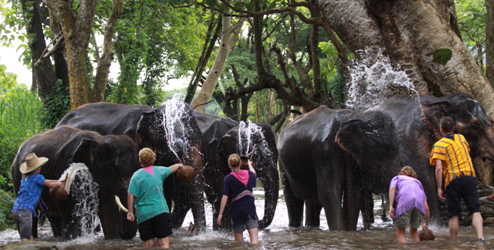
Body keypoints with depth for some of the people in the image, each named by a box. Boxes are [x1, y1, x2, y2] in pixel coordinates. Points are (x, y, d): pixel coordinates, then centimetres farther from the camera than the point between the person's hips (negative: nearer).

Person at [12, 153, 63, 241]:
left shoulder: (25, 177, 18)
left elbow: (44, 181, 34)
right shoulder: (37, 177, -5)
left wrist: (57, 181, 40)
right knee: (25, 240, -17)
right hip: (25, 211, -9)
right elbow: (51, 185, 10)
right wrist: (58, 183, 31)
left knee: (31, 239, 13)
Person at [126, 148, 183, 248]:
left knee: (148, 245, 4)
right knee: (164, 243, -5)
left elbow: (130, 195, -9)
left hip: (144, 214, 0)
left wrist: (130, 212, -1)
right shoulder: (159, 171, 6)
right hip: (161, 211, 0)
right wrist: (179, 165, 49)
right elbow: (172, 169, 28)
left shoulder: (136, 175, -2)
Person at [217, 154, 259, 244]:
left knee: (239, 241, 9)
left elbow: (225, 197, -11)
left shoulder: (228, 178, -6)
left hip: (236, 210, -2)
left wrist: (220, 214, -9)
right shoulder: (249, 174, 5)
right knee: (254, 239, -7)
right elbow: (253, 173, 32)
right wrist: (250, 164, 53)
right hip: (250, 208, 2)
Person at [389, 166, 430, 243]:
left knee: (400, 233, 4)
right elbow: (426, 208, 31)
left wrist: (391, 206, -3)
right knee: (413, 231, 22)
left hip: (405, 202, -3)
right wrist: (427, 224, 40)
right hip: (420, 204, 3)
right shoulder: (418, 182, 39)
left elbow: (392, 188, 6)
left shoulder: (397, 178, 33)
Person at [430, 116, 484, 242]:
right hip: (470, 176, 2)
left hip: (453, 180, -2)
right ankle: (481, 238, -23)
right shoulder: (461, 138, 14)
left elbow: (439, 168, -11)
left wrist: (439, 188, -10)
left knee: (454, 215, 5)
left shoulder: (439, 145, -1)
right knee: (475, 211, -4)